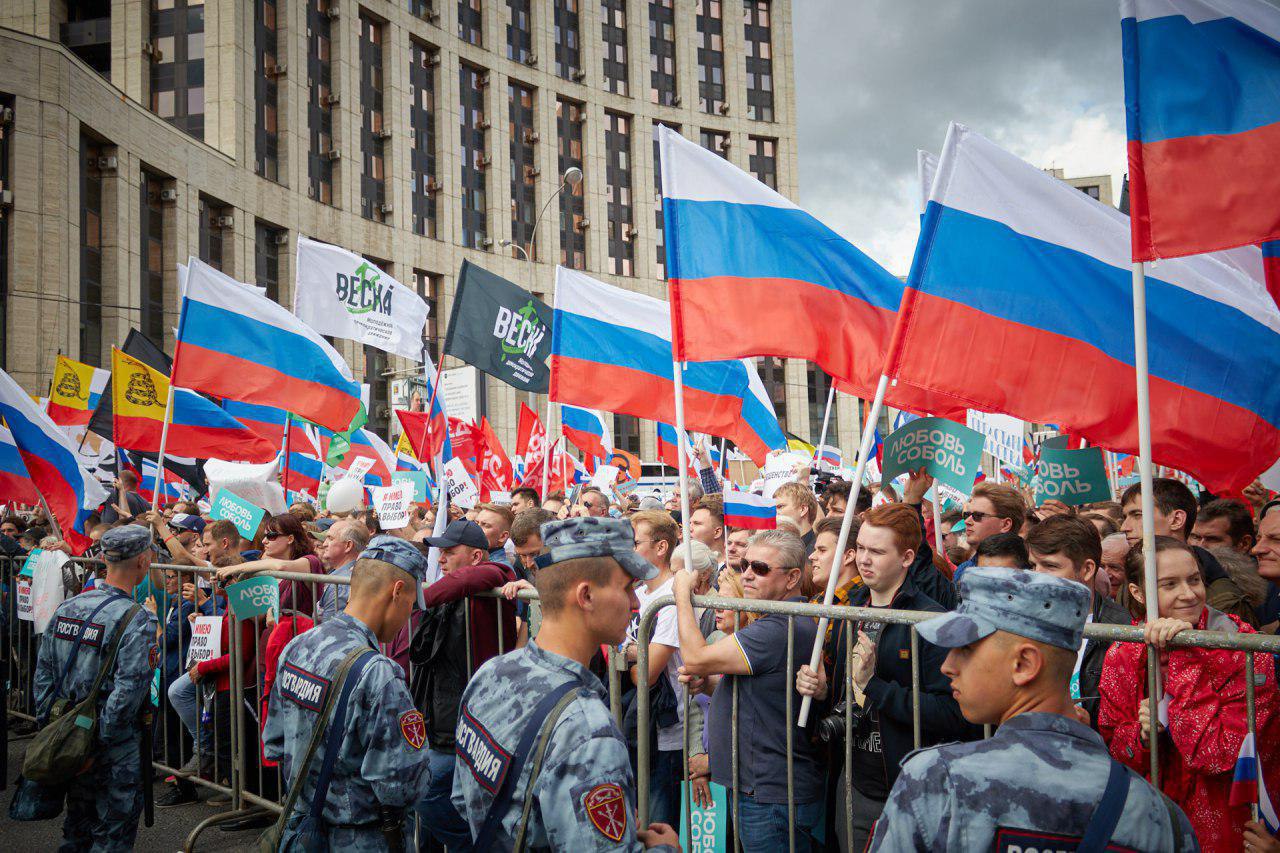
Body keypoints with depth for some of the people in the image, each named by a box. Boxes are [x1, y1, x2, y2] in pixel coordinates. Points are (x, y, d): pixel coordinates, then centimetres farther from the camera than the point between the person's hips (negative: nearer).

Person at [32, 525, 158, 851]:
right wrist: (102, 738, -15)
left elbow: (43, 674, 8)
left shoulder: (66, 608, 3)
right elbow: (128, 692, -24)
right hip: (116, 752, -7)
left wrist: (47, 724, 15)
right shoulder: (138, 621, -19)